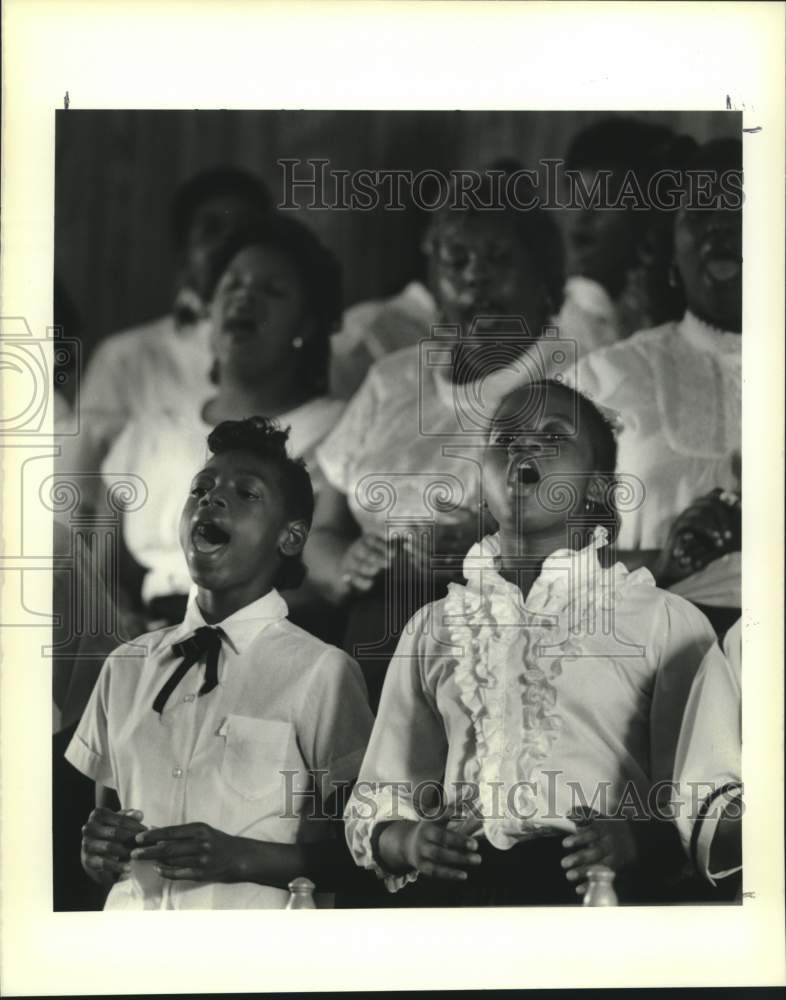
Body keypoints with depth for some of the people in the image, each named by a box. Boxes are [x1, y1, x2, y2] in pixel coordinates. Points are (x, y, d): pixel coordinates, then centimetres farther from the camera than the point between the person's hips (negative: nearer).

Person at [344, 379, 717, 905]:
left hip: (596, 887, -2)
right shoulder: (434, 627, 21)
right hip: (455, 886, 2)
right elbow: (376, 801, 20)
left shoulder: (666, 621, 12)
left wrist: (633, 840, -13)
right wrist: (409, 842, -2)